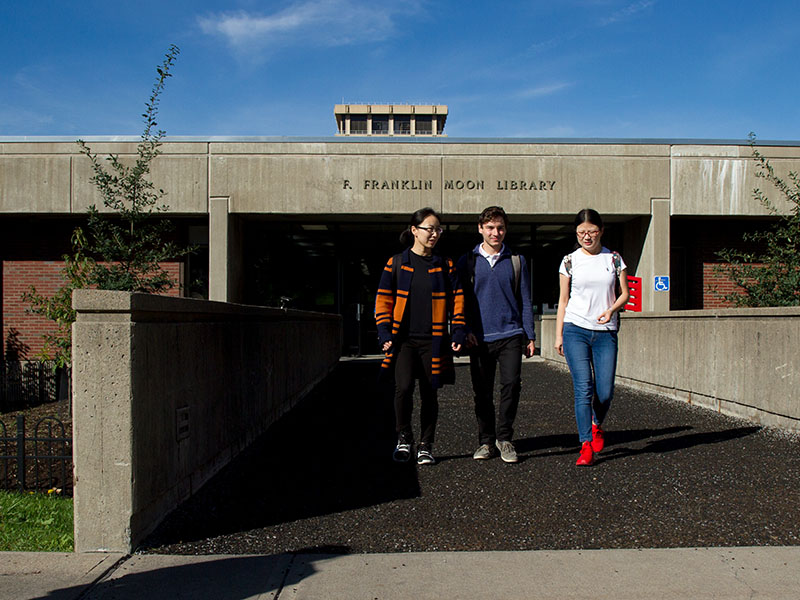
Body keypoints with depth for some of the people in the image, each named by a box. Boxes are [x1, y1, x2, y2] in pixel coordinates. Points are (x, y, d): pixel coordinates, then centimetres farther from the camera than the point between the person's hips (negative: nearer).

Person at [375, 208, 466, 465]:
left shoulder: (445, 266, 9)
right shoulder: (396, 263, 5)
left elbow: (457, 299, 9)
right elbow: (383, 299, 6)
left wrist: (459, 332, -1)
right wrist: (384, 332, -4)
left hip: (433, 341, 2)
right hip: (404, 340, -1)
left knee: (429, 394, 4)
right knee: (403, 387, -17)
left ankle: (425, 446, 20)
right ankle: (404, 437, 6)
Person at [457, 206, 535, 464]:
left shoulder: (516, 261, 10)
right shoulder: (467, 262, 8)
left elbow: (525, 301, 11)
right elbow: (461, 300, 8)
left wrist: (530, 336, 7)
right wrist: (466, 331, -4)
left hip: (510, 335, 0)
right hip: (479, 338, 0)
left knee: (511, 384, -12)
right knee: (482, 392, 4)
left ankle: (504, 437, 5)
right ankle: (486, 441, 17)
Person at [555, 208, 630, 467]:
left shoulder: (614, 259, 8)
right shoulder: (570, 261, 5)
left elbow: (625, 293, 11)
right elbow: (563, 300, 9)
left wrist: (611, 309, -10)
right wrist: (558, 335, 5)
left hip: (605, 332, 1)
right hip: (575, 330, -1)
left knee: (605, 392, -1)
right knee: (583, 388, -11)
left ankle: (597, 425, 31)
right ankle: (586, 446, -4)